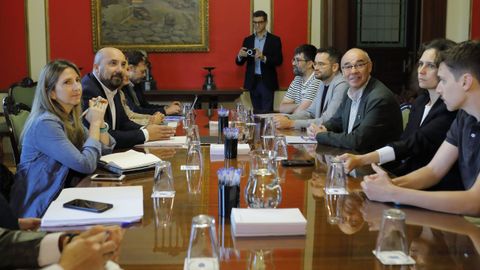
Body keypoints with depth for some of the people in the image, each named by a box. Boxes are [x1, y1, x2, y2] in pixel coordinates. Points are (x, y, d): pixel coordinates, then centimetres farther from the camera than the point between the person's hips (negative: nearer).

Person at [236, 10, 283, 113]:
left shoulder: (274, 40, 1)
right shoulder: (248, 40, 10)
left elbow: (279, 61, -8)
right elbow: (239, 62, 8)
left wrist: (264, 58, -25)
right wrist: (240, 56, -16)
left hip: (267, 82, -3)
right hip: (252, 82, 3)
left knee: (267, 112, -6)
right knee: (256, 111, 6)